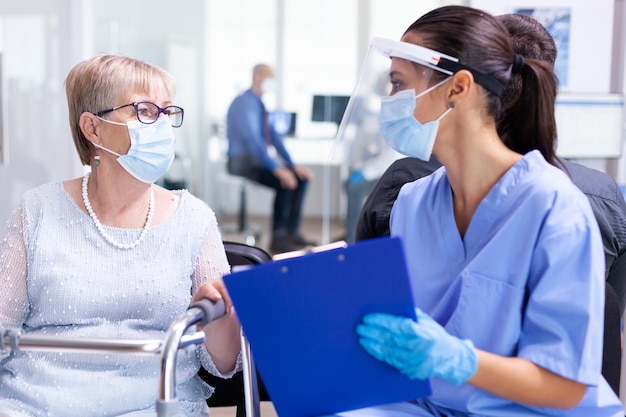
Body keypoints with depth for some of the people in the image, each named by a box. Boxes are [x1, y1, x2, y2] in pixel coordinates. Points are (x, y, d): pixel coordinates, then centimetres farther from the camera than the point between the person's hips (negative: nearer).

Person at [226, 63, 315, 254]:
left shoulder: (259, 104, 13)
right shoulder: (244, 103, -16)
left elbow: (273, 136, 15)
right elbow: (252, 139, -26)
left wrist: (292, 164, 5)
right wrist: (276, 168, -32)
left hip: (258, 159, 9)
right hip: (243, 162, -9)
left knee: (301, 177, -1)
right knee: (284, 183, -27)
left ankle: (292, 232, 1)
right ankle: (278, 238, -18)